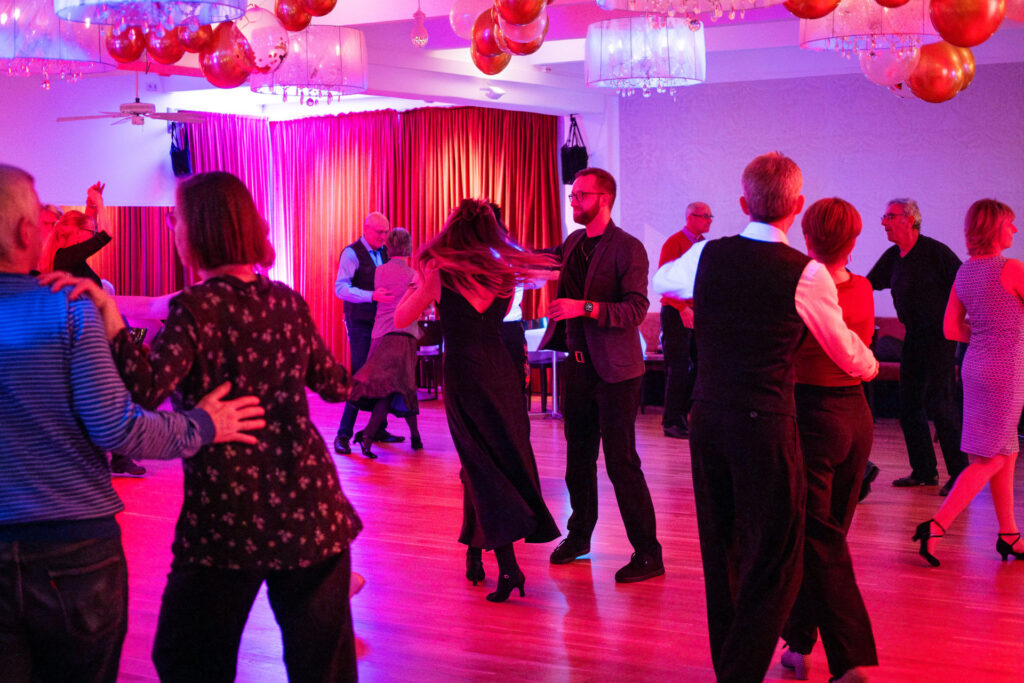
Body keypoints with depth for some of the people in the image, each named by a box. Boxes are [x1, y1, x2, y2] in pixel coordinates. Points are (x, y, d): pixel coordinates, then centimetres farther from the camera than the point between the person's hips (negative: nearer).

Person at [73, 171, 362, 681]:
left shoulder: (194, 309, -11)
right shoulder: (287, 302, 5)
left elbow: (145, 390, -24)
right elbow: (334, 385, 14)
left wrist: (108, 313, -24)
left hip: (226, 518, -4)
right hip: (310, 508, 5)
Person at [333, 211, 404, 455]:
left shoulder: (383, 252, 12)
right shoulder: (352, 253, -9)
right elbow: (340, 288, -21)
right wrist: (372, 296, -32)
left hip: (381, 323, 7)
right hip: (360, 324, -7)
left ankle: (378, 429, 18)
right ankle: (343, 435, -5)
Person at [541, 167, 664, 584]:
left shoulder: (628, 248, -12)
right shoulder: (573, 244, 11)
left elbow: (636, 309, -19)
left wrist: (586, 307, -28)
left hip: (615, 370, -7)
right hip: (578, 365, 7)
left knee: (621, 463, -7)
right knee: (578, 458, 17)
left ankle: (648, 554, 2)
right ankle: (579, 537, 33)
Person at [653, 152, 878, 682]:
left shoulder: (706, 257, 2)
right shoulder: (806, 274, -9)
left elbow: (659, 282, 26)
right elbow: (849, 356, 5)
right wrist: (870, 366, 28)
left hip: (707, 417, 5)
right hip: (766, 424, -5)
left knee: (720, 550, 16)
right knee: (774, 559, 4)